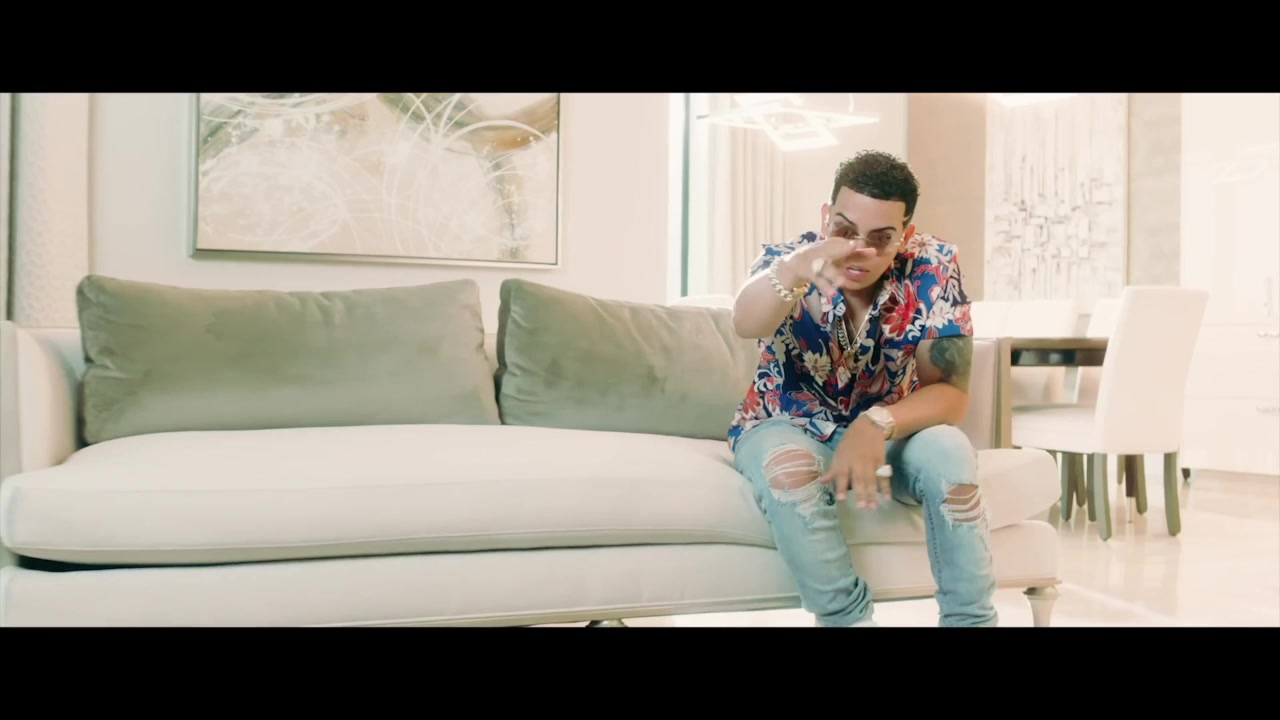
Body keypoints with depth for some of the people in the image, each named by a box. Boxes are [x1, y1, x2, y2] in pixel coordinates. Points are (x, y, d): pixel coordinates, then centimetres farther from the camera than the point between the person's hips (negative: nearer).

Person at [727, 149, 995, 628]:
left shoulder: (932, 268, -17)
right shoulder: (787, 258, -20)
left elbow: (950, 392, -20)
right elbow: (746, 324, -44)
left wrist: (877, 424, -39)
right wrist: (795, 270, -65)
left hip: (884, 430, 1)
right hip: (788, 429, -1)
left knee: (949, 453, -29)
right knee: (788, 466, -35)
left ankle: (971, 619, -12)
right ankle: (847, 617, -18)